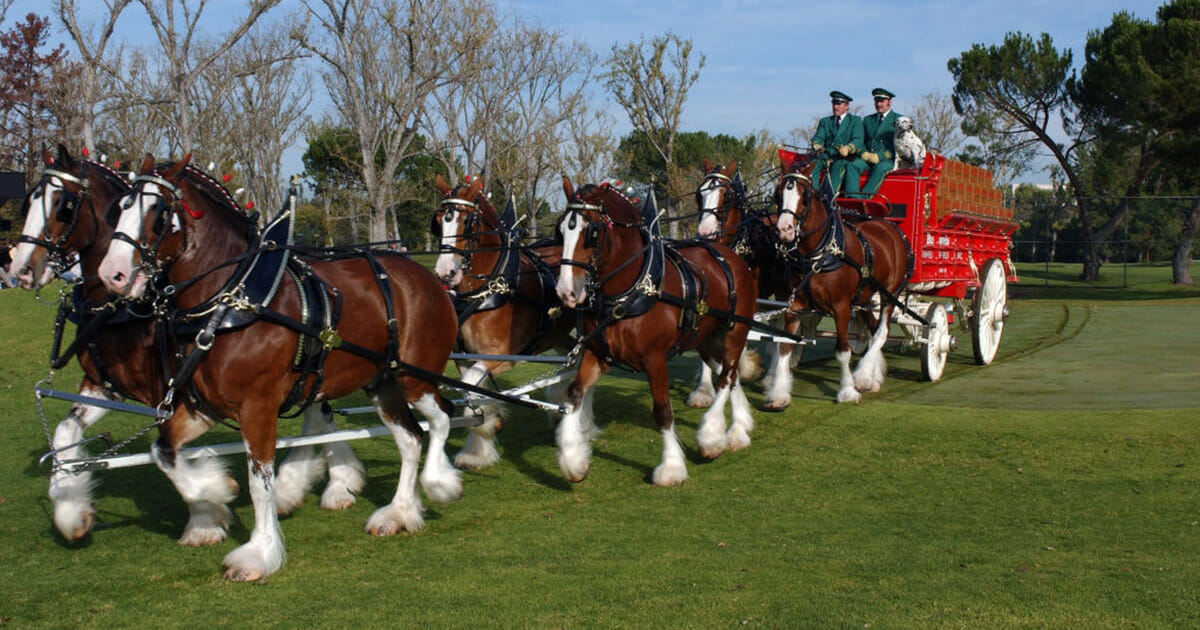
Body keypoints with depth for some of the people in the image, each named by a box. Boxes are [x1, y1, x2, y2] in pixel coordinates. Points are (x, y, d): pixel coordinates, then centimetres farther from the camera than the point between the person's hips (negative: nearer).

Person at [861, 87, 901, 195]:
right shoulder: (867, 120, 23)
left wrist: (880, 156, -14)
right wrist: (864, 154, -4)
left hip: (888, 161, -3)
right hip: (867, 160, 4)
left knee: (880, 167, -38)